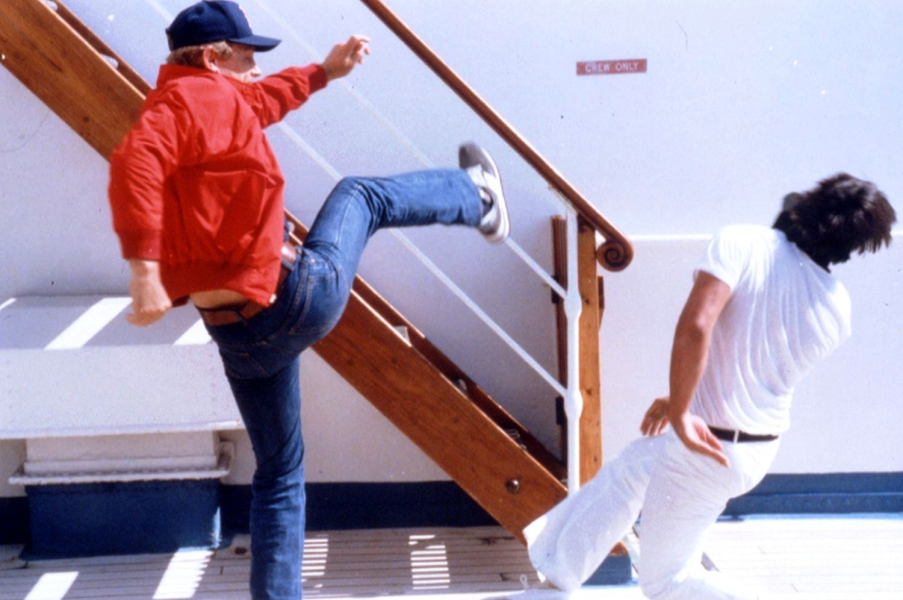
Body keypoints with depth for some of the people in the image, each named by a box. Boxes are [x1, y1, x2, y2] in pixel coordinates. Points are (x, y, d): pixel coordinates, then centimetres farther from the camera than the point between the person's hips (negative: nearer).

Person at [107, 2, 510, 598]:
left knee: (280, 475, 20)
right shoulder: (199, 96, -13)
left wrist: (325, 71, 41)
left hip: (239, 338, 8)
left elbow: (263, 100, 35)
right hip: (302, 294, -8)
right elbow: (135, 163, -31)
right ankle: (476, 197, 48)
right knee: (359, 195, 22)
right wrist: (145, 267, -38)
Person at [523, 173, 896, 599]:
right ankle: (555, 558, 47)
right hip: (761, 449, 6)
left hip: (708, 450, -6)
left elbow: (694, 327, -35)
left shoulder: (742, 244, -21)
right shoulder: (835, 309, -4)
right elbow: (763, 368, 8)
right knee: (629, 467, 30)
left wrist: (680, 413, -24)